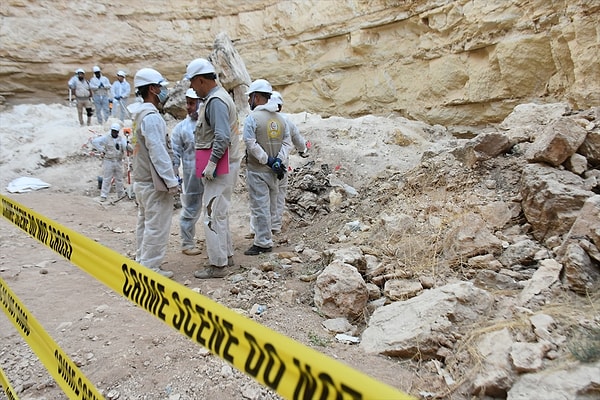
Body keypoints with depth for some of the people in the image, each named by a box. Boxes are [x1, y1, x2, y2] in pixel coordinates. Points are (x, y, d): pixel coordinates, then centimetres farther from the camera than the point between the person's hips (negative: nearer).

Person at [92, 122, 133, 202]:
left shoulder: (122, 139, 5)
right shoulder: (106, 138, -4)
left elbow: (129, 148, -7)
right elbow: (94, 142, -11)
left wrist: (127, 145, -30)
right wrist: (102, 150, -12)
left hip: (119, 162, 3)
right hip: (108, 161, -3)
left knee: (119, 179, 14)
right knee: (106, 179, -1)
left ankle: (120, 194, 26)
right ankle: (103, 195, 4)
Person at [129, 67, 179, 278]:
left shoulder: (139, 114, 13)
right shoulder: (151, 117, -18)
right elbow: (158, 153, -23)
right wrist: (171, 181, -20)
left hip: (141, 180, 10)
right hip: (154, 182, -10)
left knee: (145, 223, 18)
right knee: (157, 226, -3)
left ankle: (142, 261, 28)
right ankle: (150, 267, 5)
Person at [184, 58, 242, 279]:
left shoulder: (216, 101, -16)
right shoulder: (219, 96, 16)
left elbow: (222, 137, -25)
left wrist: (211, 163, -23)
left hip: (221, 166, -11)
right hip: (224, 164, 11)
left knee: (213, 213, -5)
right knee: (219, 211, 19)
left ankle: (217, 265, 3)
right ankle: (226, 254, 30)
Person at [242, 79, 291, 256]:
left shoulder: (253, 117, -12)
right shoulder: (280, 118, 7)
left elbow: (251, 144, -19)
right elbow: (287, 142, 2)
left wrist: (269, 161, -16)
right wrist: (277, 161, -7)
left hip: (257, 170, -7)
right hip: (274, 171, 7)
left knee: (260, 207, -1)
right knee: (271, 206, 15)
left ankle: (263, 243, 4)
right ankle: (265, 238, 26)